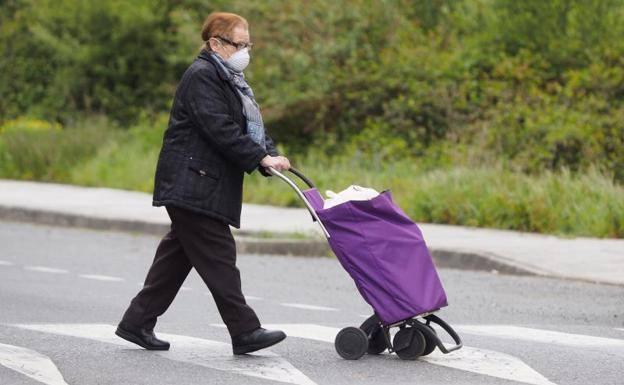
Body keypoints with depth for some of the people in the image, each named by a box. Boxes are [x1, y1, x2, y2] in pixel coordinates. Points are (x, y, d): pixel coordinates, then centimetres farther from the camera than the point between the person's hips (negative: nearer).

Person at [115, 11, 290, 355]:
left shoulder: (229, 80, 20)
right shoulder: (201, 76, -13)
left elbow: (251, 126, 15)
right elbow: (220, 129, -22)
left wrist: (270, 155, -3)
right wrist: (261, 158, -23)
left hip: (203, 186, 10)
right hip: (192, 184, -10)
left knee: (177, 255, 12)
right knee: (217, 256, -8)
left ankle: (137, 323, 18)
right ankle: (244, 332, -7)